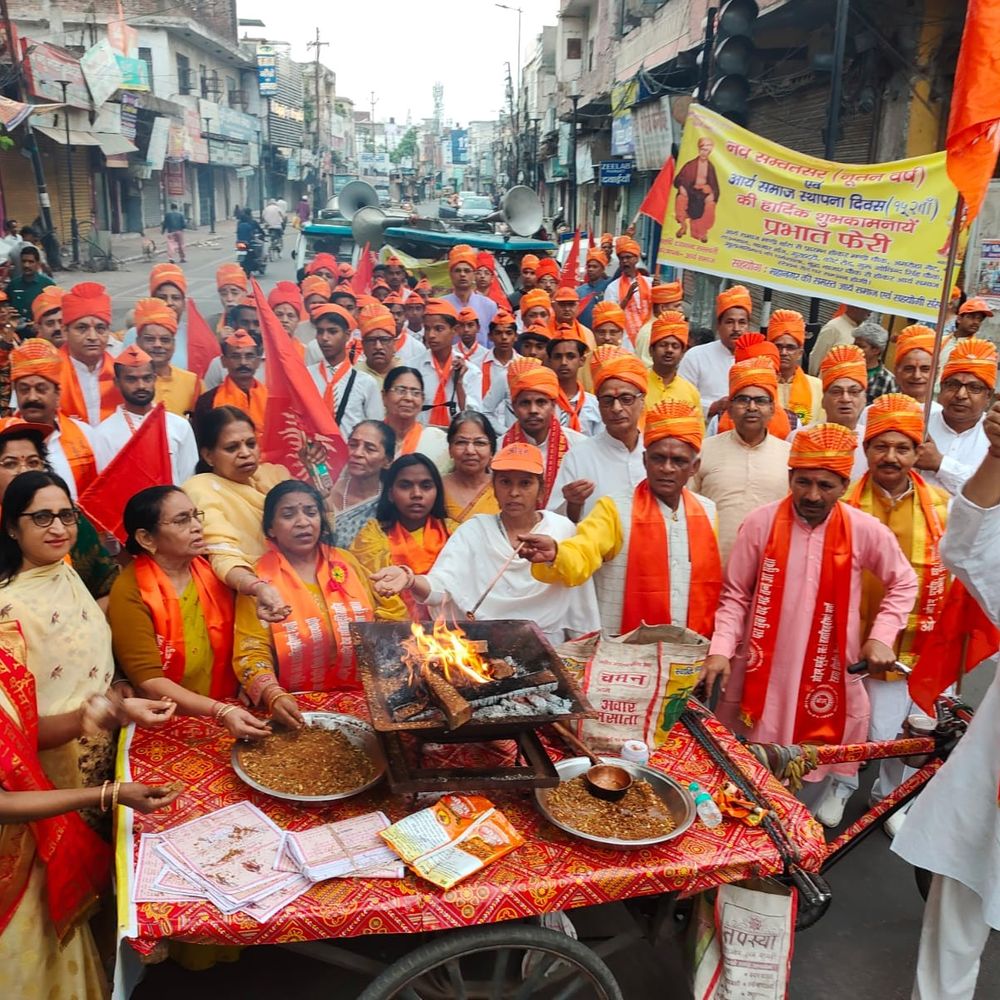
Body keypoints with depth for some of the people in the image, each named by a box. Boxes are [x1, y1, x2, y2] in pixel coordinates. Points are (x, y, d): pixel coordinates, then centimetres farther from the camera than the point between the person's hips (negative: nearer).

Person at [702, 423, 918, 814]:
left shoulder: (864, 530, -6)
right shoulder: (760, 523, -7)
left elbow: (903, 583, 10)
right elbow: (735, 594, -1)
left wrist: (881, 637, -2)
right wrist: (720, 649, -11)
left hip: (829, 676, 1)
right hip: (762, 674, 0)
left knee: (814, 775, 12)